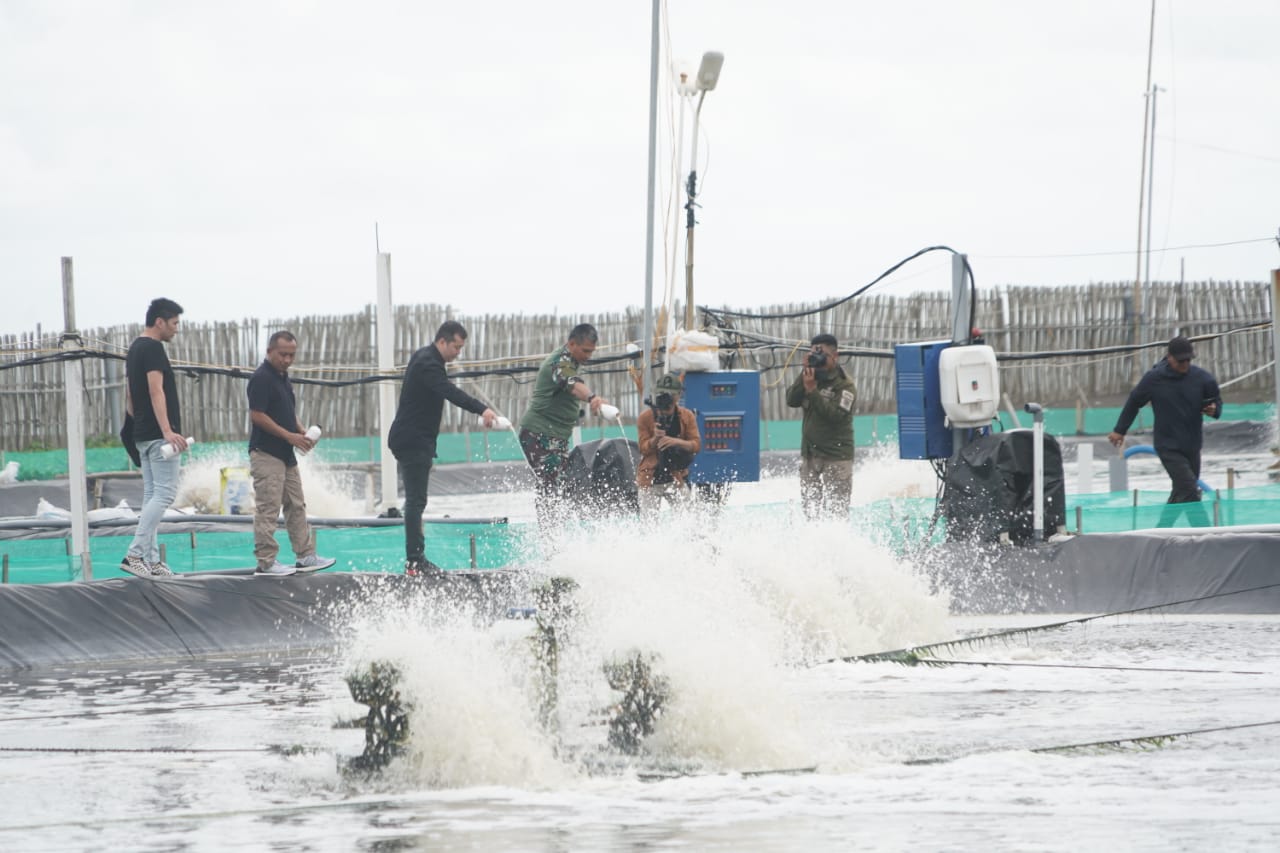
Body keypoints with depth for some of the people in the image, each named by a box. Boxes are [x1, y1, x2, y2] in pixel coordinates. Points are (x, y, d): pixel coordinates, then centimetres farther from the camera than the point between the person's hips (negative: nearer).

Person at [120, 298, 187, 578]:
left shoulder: (135, 349, 17)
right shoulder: (153, 348, -12)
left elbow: (130, 399, 23)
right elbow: (156, 391, -23)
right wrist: (167, 431, -31)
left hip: (143, 435, 10)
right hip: (158, 434, -10)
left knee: (153, 496, 9)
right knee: (164, 494, -11)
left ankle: (151, 560, 7)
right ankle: (134, 555, -19)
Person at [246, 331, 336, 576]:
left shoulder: (283, 378, 16)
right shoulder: (261, 378, -14)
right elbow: (257, 416, -19)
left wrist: (302, 431, 6)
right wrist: (290, 436, -18)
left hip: (286, 455, 10)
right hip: (266, 454, -10)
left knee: (297, 506, 12)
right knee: (267, 510, -8)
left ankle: (306, 556, 17)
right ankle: (266, 561, -6)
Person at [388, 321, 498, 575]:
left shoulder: (424, 358, 15)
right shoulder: (428, 364, -19)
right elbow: (451, 392, -36)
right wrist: (482, 409, -48)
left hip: (415, 441, 11)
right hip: (413, 441, -11)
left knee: (416, 501, 13)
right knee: (416, 500, -12)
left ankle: (416, 558, 17)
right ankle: (414, 561, -15)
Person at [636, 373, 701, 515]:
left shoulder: (687, 417, -2)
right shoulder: (645, 418, -6)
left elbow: (696, 445, -7)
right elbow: (643, 448, -8)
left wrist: (676, 441, -26)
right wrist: (655, 438, -30)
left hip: (677, 477, 1)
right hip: (650, 480, -1)